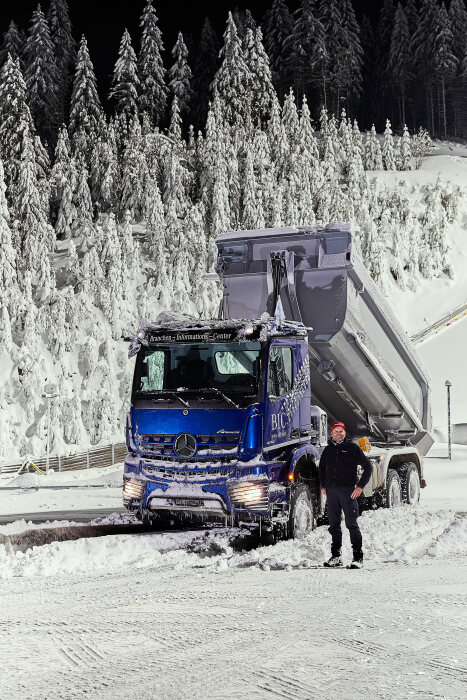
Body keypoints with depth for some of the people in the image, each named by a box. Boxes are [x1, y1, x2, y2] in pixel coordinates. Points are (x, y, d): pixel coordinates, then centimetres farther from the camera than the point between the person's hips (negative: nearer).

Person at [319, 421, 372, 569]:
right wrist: (323, 486, 21)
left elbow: (367, 466, 0)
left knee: (352, 524, -8)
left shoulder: (352, 447, 0)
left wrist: (360, 486, -7)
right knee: (334, 524, 8)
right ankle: (336, 556, 16)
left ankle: (358, 557, -5)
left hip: (348, 490, -5)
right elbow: (322, 467, 32)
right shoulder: (328, 450, 15)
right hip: (331, 491, 5)